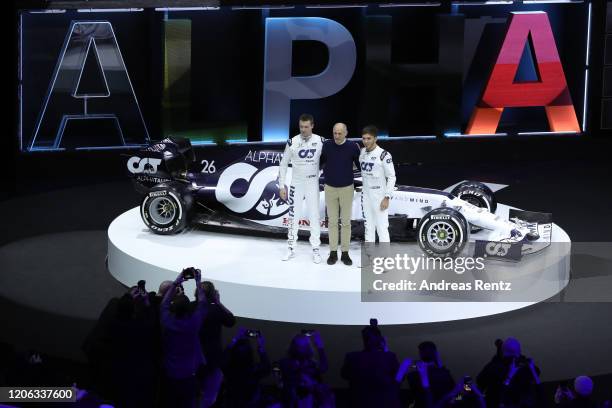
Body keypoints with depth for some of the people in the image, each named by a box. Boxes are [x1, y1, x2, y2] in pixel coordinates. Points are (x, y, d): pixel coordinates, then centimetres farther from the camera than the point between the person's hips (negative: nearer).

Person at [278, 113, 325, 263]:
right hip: (296, 184, 1)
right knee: (293, 216, 4)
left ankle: (316, 250, 8)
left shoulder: (320, 141, -7)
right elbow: (284, 164, 1)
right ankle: (291, 249, 13)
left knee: (314, 216, 1)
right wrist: (282, 186, -1)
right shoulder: (292, 142, -7)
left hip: (313, 184, -1)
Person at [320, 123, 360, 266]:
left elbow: (360, 164, 1)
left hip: (347, 188, -1)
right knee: (332, 221, 5)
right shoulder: (326, 145, -5)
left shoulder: (353, 147, -9)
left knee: (346, 221, 4)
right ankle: (333, 253, 11)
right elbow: (319, 162, 8)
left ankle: (345, 253, 11)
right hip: (330, 188, 1)